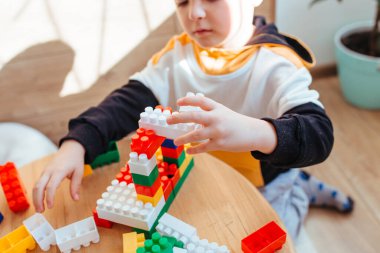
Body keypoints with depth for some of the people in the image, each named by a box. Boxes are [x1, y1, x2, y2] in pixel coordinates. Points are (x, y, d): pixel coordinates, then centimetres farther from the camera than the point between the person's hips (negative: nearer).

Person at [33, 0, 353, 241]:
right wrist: (75, 145, -38)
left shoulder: (276, 64, -26)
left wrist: (253, 132, -61)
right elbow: (128, 102, -20)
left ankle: (297, 196, 26)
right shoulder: (177, 54, -12)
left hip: (262, 193, -4)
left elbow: (319, 134, -39)